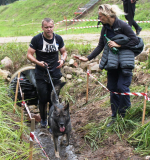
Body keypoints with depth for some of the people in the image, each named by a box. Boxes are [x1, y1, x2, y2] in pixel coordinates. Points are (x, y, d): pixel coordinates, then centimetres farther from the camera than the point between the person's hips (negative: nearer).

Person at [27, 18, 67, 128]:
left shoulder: (58, 38, 2)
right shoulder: (36, 39, -8)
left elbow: (64, 52, 14)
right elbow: (29, 55, -6)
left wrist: (63, 59, -9)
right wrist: (38, 62, -23)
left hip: (55, 75, 2)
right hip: (41, 75, -2)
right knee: (43, 99, 3)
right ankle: (43, 120, 28)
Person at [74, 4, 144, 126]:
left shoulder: (122, 25, -14)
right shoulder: (105, 29, 5)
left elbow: (135, 40, -12)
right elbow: (100, 46, 11)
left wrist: (118, 45, -16)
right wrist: (88, 58, 3)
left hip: (124, 62, -6)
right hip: (112, 63, 6)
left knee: (122, 87, -10)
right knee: (112, 89, 9)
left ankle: (124, 114, 11)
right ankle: (114, 117, 20)